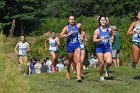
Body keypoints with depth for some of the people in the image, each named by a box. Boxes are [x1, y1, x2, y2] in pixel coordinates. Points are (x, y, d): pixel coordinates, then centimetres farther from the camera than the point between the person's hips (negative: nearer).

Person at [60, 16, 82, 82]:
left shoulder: (77, 27, 4)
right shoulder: (66, 28, -3)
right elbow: (61, 35, -9)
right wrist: (68, 34, -19)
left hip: (77, 45, 1)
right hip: (69, 46, -1)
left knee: (78, 60, -14)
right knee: (70, 61, 13)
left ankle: (78, 77, -21)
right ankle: (67, 72, 42)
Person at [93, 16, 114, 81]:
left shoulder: (109, 30, 5)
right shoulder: (97, 31, -2)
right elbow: (94, 40, -7)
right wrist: (100, 39, -21)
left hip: (107, 48, 2)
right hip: (99, 48, -1)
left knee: (109, 62, -19)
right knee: (101, 64, -1)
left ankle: (107, 69, 16)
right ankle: (101, 76, 21)